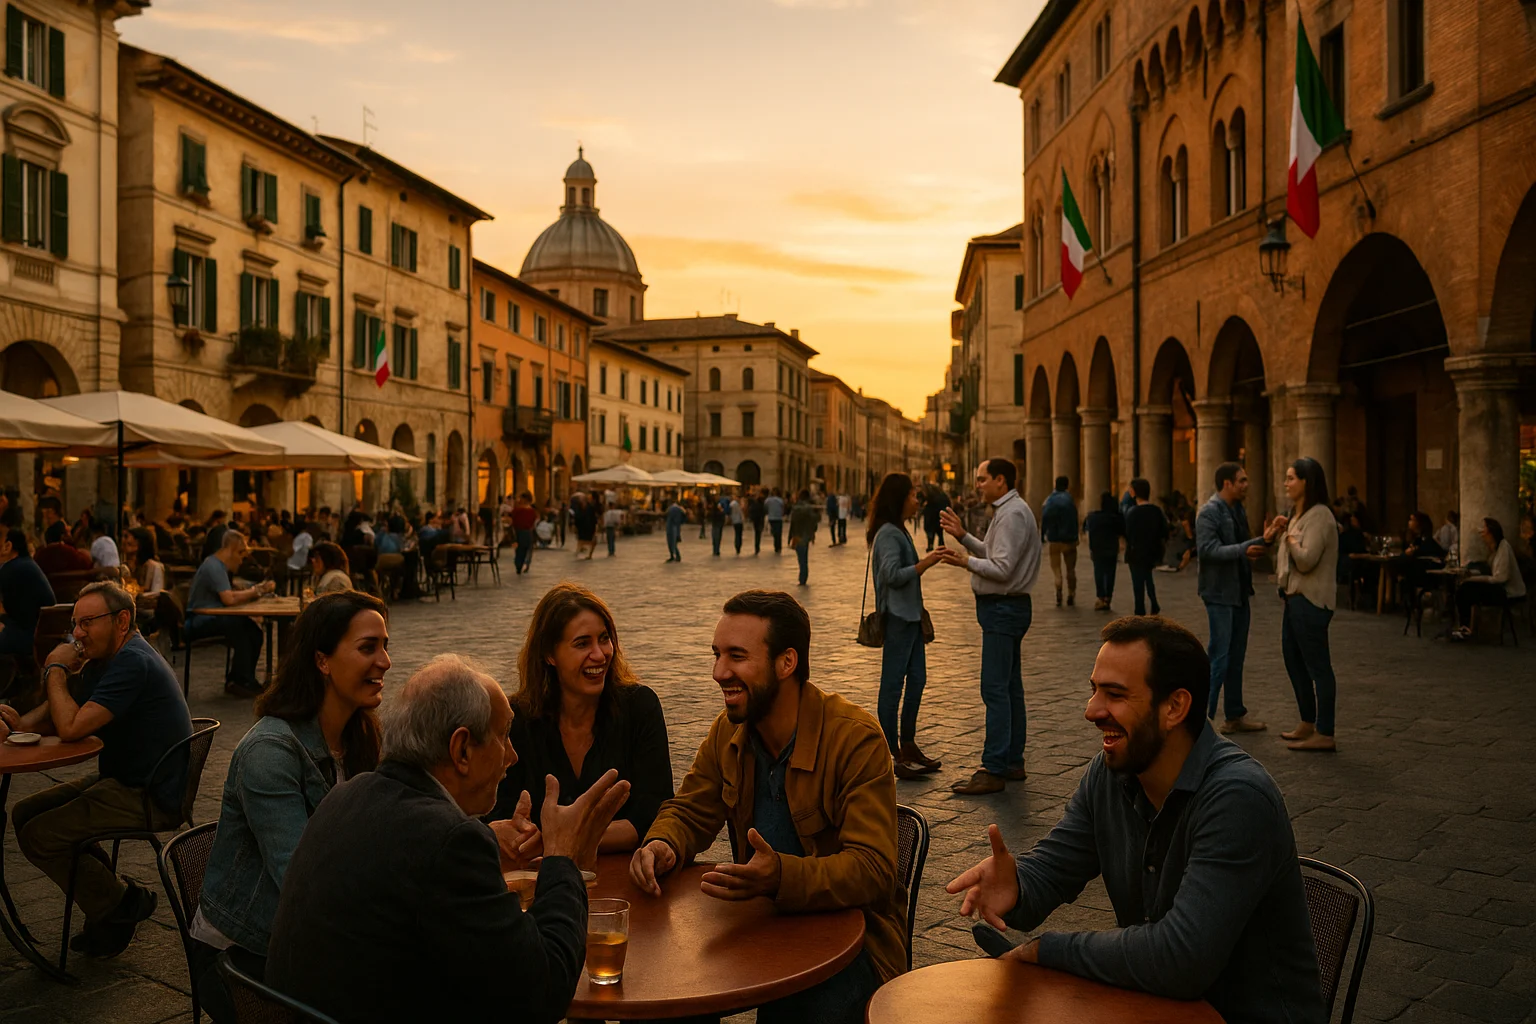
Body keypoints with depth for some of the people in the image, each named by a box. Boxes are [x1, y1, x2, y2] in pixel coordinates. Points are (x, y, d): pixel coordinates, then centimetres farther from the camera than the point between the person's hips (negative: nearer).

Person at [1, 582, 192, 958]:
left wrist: (56, 670, -13)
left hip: (151, 798, -11)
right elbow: (58, 716, 12)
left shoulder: (133, 663, -23)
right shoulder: (103, 659, 11)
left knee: (38, 837, -14)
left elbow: (71, 727, -27)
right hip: (122, 780, 11)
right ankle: (113, 890, 15)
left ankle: (121, 905, 4)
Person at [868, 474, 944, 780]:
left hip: (910, 617, 10)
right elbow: (893, 575, -23)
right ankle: (891, 754, 2)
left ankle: (908, 746, 24)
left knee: (917, 679, 14)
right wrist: (925, 563, -20)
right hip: (896, 619, -10)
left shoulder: (899, 531, 16)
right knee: (892, 684, -4)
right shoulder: (887, 533, -15)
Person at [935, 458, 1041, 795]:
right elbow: (991, 555, 18)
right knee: (1010, 688, 15)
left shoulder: (1012, 514, -17)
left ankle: (994, 770, -9)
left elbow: (1002, 568, -22)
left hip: (1003, 608, -11)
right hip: (1004, 607, 11)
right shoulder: (1006, 511, 17)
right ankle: (1012, 762, 23)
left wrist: (966, 561, -28)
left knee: (995, 689, -11)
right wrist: (963, 536, 12)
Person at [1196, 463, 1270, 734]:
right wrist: (1244, 550, -31)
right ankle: (1203, 717, -1)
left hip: (1240, 592, 9)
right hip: (1220, 593, -9)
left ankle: (1235, 715, 24)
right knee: (1220, 657, -8)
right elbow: (1209, 549, -23)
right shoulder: (1209, 512, -14)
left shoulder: (1239, 510, 13)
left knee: (1236, 656, 15)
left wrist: (1263, 540, 4)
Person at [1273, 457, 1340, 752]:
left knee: (1317, 666, -5)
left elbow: (1306, 560, -23)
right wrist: (1277, 534, 6)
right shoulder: (1297, 514, 15)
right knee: (1293, 658, 17)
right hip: (1295, 596, 11)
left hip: (1311, 600, -11)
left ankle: (1324, 734, 0)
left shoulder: (1319, 516, -15)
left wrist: (1289, 537, -9)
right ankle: (1308, 723, 28)